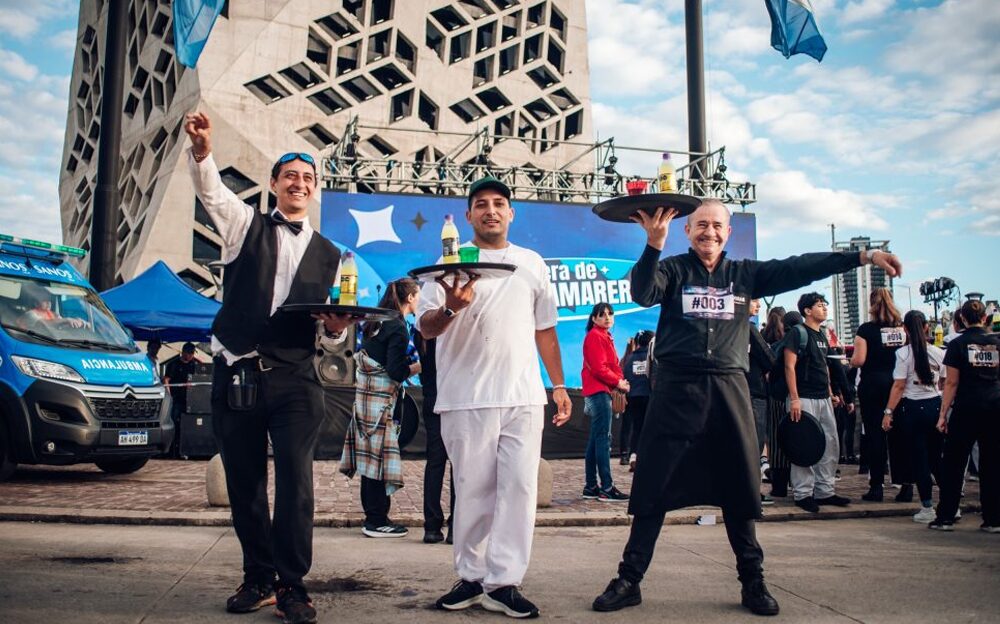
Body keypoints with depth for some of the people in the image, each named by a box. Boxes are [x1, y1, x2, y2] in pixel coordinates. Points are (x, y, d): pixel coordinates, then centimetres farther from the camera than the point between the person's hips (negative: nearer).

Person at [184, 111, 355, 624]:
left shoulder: (329, 255, 13)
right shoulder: (245, 225, 11)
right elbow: (212, 192, -10)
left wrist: (335, 330, -8)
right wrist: (202, 153, -30)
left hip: (294, 380, 0)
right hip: (236, 374, 0)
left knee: (296, 480, -9)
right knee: (244, 483, 7)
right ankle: (258, 578, 22)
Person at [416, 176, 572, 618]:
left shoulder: (532, 263, 15)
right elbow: (426, 328, -2)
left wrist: (559, 386, 13)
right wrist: (450, 307, -23)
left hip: (524, 397, 3)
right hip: (468, 398, -2)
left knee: (519, 487, -3)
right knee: (473, 491, 3)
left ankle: (503, 583, 3)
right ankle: (471, 577, 16)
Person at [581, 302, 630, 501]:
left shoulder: (604, 336, 21)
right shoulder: (595, 336, -8)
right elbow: (598, 368, -17)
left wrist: (619, 381, 2)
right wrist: (618, 382, -9)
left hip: (601, 391, 10)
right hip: (599, 391, -10)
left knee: (595, 440, 10)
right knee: (603, 438, -12)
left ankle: (591, 487, 13)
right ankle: (607, 488, -13)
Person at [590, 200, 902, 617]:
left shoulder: (745, 274, 12)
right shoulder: (672, 269, 4)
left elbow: (800, 268, 7)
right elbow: (643, 294, -15)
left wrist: (862, 257, 1)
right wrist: (654, 243, -29)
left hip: (729, 390, 3)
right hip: (676, 390, -3)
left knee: (741, 489, 10)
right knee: (653, 487, 0)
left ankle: (753, 581, 24)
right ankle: (629, 580, 8)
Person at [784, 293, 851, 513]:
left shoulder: (822, 335, 18)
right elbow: (789, 366, -13)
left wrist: (830, 393, 18)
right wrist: (794, 399, -19)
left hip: (824, 399, 9)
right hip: (804, 398, -8)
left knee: (831, 445, 9)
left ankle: (825, 491, 17)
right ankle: (802, 494, 0)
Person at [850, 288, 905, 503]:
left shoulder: (866, 329, -8)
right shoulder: (903, 328, 4)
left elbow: (859, 360, -13)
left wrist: (851, 360, 8)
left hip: (873, 385, -4)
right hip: (898, 385, 4)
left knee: (875, 435, 1)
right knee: (899, 435, 8)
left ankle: (876, 487, 4)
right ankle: (906, 487, 9)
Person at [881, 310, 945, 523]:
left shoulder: (903, 353, -9)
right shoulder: (938, 353, 2)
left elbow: (899, 386, -12)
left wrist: (889, 412, -8)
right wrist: (944, 410, 19)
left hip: (913, 408, -4)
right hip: (936, 406, 4)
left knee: (919, 458, 3)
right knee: (937, 457, 14)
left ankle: (927, 508, 6)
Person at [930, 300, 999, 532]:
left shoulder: (957, 344, -4)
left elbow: (951, 383, -6)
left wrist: (943, 414, -3)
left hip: (966, 409, -3)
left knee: (953, 464, 4)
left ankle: (945, 517, 6)